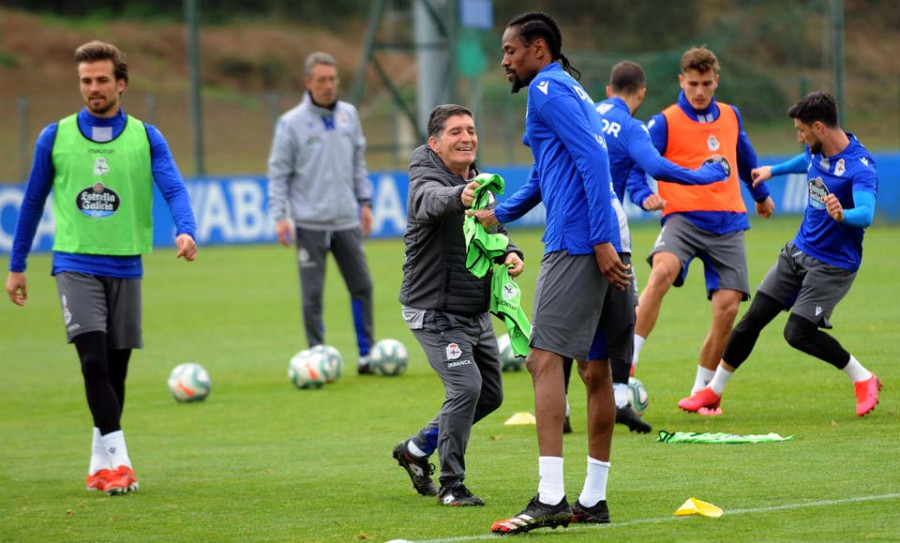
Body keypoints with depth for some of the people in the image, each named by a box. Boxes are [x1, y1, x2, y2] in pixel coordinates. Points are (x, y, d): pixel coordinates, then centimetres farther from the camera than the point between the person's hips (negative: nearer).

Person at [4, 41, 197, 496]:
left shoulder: (146, 138, 3)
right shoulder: (55, 138, 3)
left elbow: (174, 189, -9)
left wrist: (185, 231, -30)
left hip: (126, 266, 2)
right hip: (76, 265, -2)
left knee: (116, 369, 7)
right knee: (94, 360, -17)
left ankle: (101, 465, 18)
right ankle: (118, 461, -18)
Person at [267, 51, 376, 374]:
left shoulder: (348, 115, 8)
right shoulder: (291, 123, -5)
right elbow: (278, 174, -3)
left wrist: (365, 202, 12)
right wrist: (279, 216, -10)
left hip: (346, 220, 4)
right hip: (310, 223, -4)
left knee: (362, 287, 3)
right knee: (312, 295, -2)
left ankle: (367, 355, 11)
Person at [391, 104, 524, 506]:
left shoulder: (478, 182, 8)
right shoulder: (428, 179, -18)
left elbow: (495, 229, 19)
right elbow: (431, 200, -42)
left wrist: (510, 252, -5)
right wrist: (459, 197, -66)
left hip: (477, 313, 9)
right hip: (436, 314, -9)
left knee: (490, 395, 15)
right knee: (466, 386, -20)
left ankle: (416, 449, 32)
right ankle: (451, 485, -8)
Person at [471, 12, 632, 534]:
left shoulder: (548, 90, -6)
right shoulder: (570, 91, 24)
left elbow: (593, 160, -18)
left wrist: (601, 240, -22)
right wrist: (499, 214, 43)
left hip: (577, 243, -10)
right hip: (596, 243, 10)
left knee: (546, 360, -13)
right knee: (595, 368, 11)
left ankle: (550, 497, -20)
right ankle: (594, 499, 15)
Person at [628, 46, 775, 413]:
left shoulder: (730, 117, 15)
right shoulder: (665, 122, 0)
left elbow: (745, 157, 33)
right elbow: (637, 165, -5)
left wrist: (761, 194, 47)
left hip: (728, 224, 4)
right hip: (684, 218, -4)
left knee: (727, 305, -7)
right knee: (661, 273, -33)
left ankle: (701, 392, 9)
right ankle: (628, 364, -32)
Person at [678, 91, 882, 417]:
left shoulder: (860, 166, -25)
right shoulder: (817, 151, -1)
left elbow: (866, 214, -41)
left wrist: (842, 215, -61)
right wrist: (773, 171, 39)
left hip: (834, 264, -7)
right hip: (798, 251, 7)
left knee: (798, 333, -15)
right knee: (753, 319, 4)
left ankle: (863, 379, 5)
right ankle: (714, 391, 16)